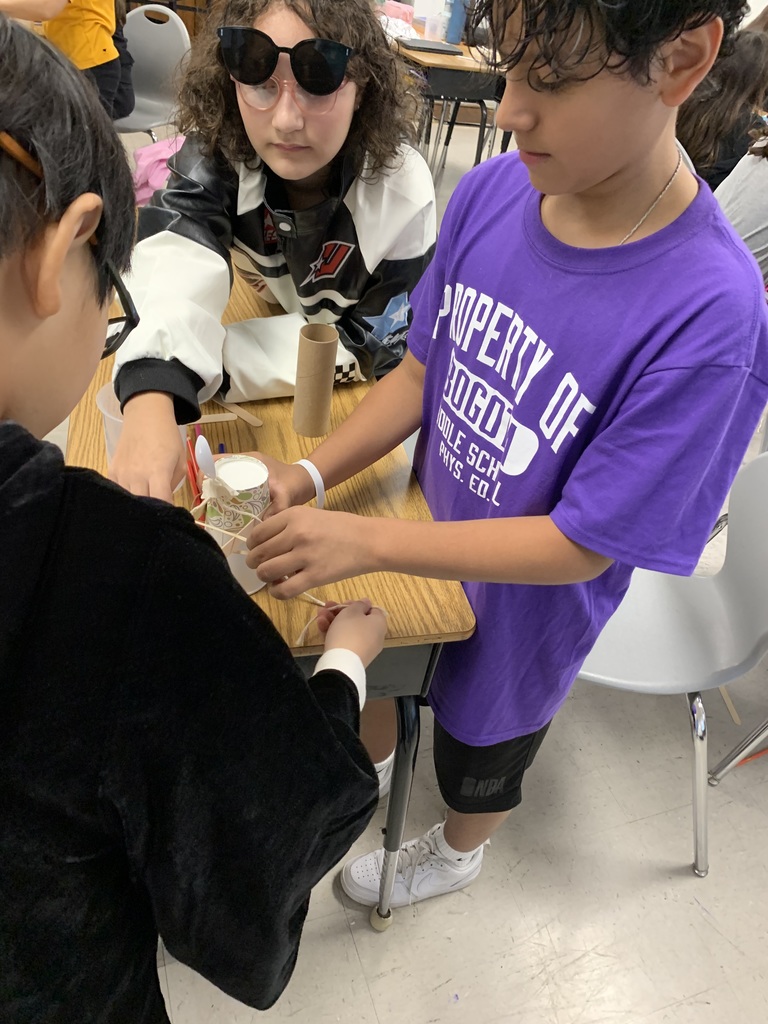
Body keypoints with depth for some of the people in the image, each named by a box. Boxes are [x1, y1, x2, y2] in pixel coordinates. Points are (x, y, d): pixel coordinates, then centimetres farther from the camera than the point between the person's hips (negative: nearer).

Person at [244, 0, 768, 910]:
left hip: (517, 605, -4)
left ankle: (457, 851, 64)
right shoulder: (492, 191, -17)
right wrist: (310, 475, -17)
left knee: (479, 744, 26)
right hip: (415, 543, 4)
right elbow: (422, 368, -5)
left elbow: (580, 547, -27)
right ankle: (363, 769, 67)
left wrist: (367, 541, -31)